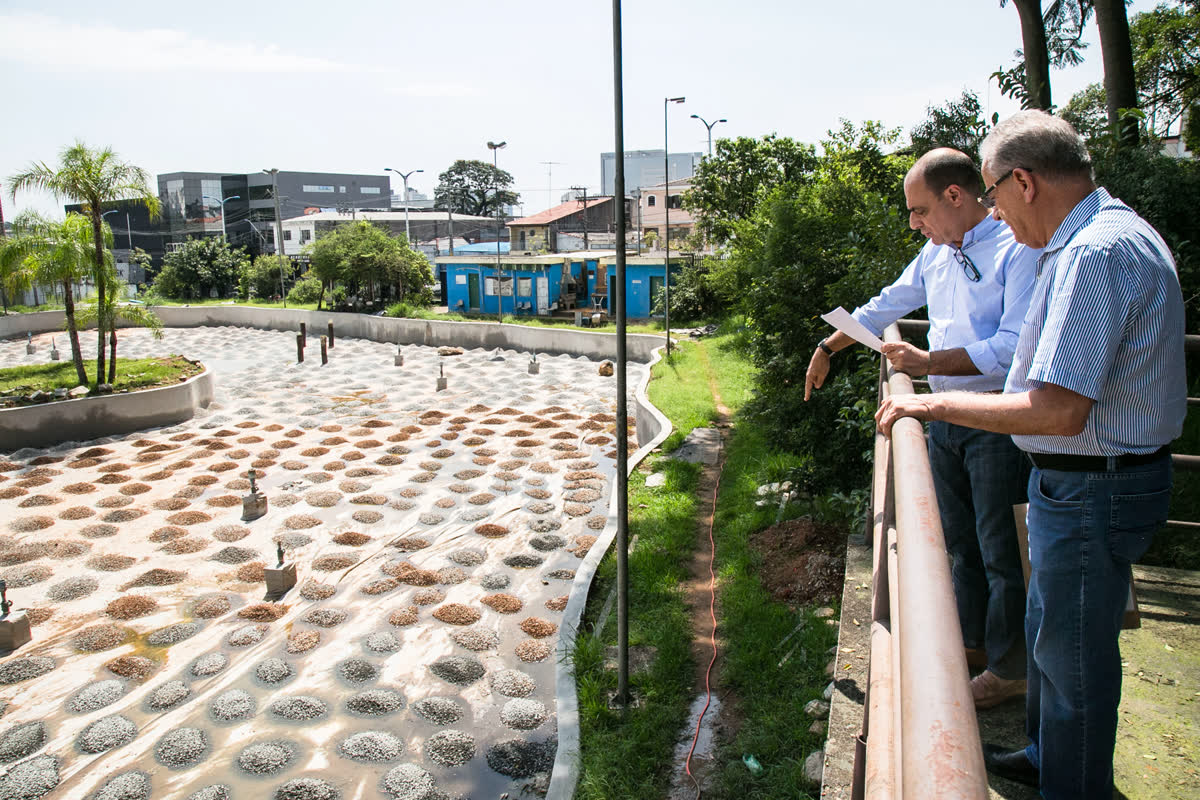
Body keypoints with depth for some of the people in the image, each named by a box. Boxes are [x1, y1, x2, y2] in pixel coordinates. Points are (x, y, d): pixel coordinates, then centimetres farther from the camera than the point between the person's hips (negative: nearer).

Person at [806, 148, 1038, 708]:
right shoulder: (936, 252, 12)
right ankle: (968, 635, 34)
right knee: (957, 537, 17)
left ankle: (1009, 669, 18)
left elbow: (1015, 347, -22)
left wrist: (929, 362, -22)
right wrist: (829, 347, 27)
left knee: (1001, 549, 2)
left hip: (999, 422, -7)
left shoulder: (1018, 250, -14)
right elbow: (888, 305, 24)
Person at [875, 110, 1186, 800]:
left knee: (1074, 654, 7)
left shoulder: (1094, 253, -25)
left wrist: (937, 403, -22)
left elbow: (1059, 410, -31)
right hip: (1086, 478, 11)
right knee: (1049, 630, 25)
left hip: (1092, 490, -11)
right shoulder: (1119, 231, 10)